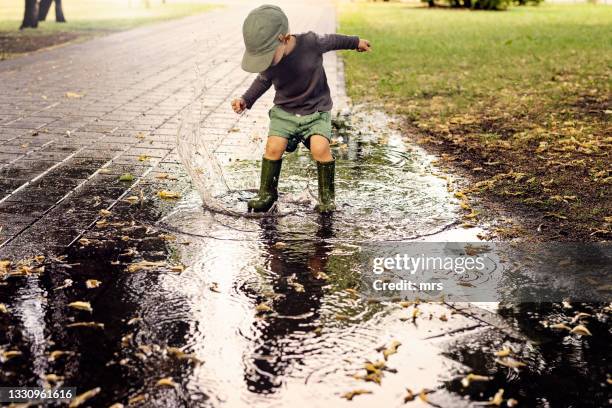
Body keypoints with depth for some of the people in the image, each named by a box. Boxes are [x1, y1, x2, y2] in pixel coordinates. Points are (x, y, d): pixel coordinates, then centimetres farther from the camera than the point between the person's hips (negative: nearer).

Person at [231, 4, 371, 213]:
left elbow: (330, 40, -1)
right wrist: (246, 99, -2)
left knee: (320, 148, -22)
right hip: (284, 110, 3)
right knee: (274, 147, -16)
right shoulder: (268, 63, -12)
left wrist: (355, 42, 15)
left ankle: (327, 195, -1)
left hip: (316, 109, -3)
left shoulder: (310, 43, -23)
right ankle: (267, 192, 5)